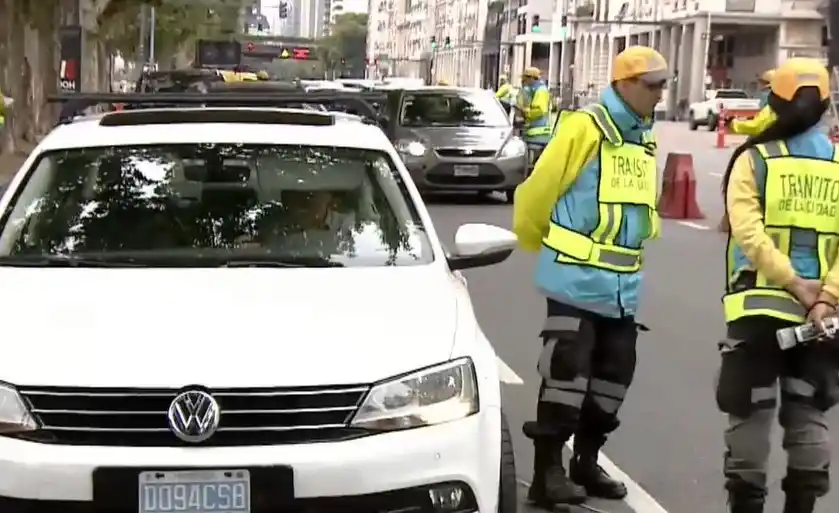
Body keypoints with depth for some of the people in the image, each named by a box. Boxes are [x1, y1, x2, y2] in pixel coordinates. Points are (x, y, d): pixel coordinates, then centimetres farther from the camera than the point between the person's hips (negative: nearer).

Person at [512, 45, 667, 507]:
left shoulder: (644, 140, 11)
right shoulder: (585, 128, -13)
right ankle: (547, 472, 4)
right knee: (566, 373, -5)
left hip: (621, 285, 8)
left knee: (614, 374, 13)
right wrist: (541, 245, 5)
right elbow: (537, 193, -9)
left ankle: (586, 462, 26)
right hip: (576, 281, -8)